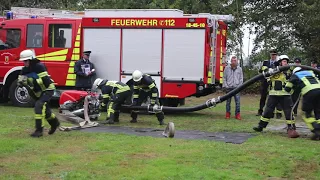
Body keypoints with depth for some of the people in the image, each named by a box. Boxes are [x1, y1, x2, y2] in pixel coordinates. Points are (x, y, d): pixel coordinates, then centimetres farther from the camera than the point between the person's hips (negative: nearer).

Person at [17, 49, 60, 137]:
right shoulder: (25, 69, -2)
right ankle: (55, 123, 45)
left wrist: (32, 81, -38)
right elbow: (20, 81, -3)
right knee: (44, 109, 20)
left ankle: (39, 130, -22)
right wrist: (21, 82, -27)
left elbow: (45, 80, -30)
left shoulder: (39, 66, -24)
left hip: (47, 89, -8)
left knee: (39, 106, -24)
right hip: (38, 92, 9)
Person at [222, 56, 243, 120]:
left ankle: (237, 114, 1)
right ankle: (227, 114, 14)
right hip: (229, 88, 0)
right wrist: (225, 86, -1)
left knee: (238, 101, -6)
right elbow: (224, 78, 7)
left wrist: (239, 86, 1)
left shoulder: (239, 69, 9)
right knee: (228, 101, 5)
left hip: (236, 88, 0)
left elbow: (241, 78, 11)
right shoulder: (227, 68, 5)